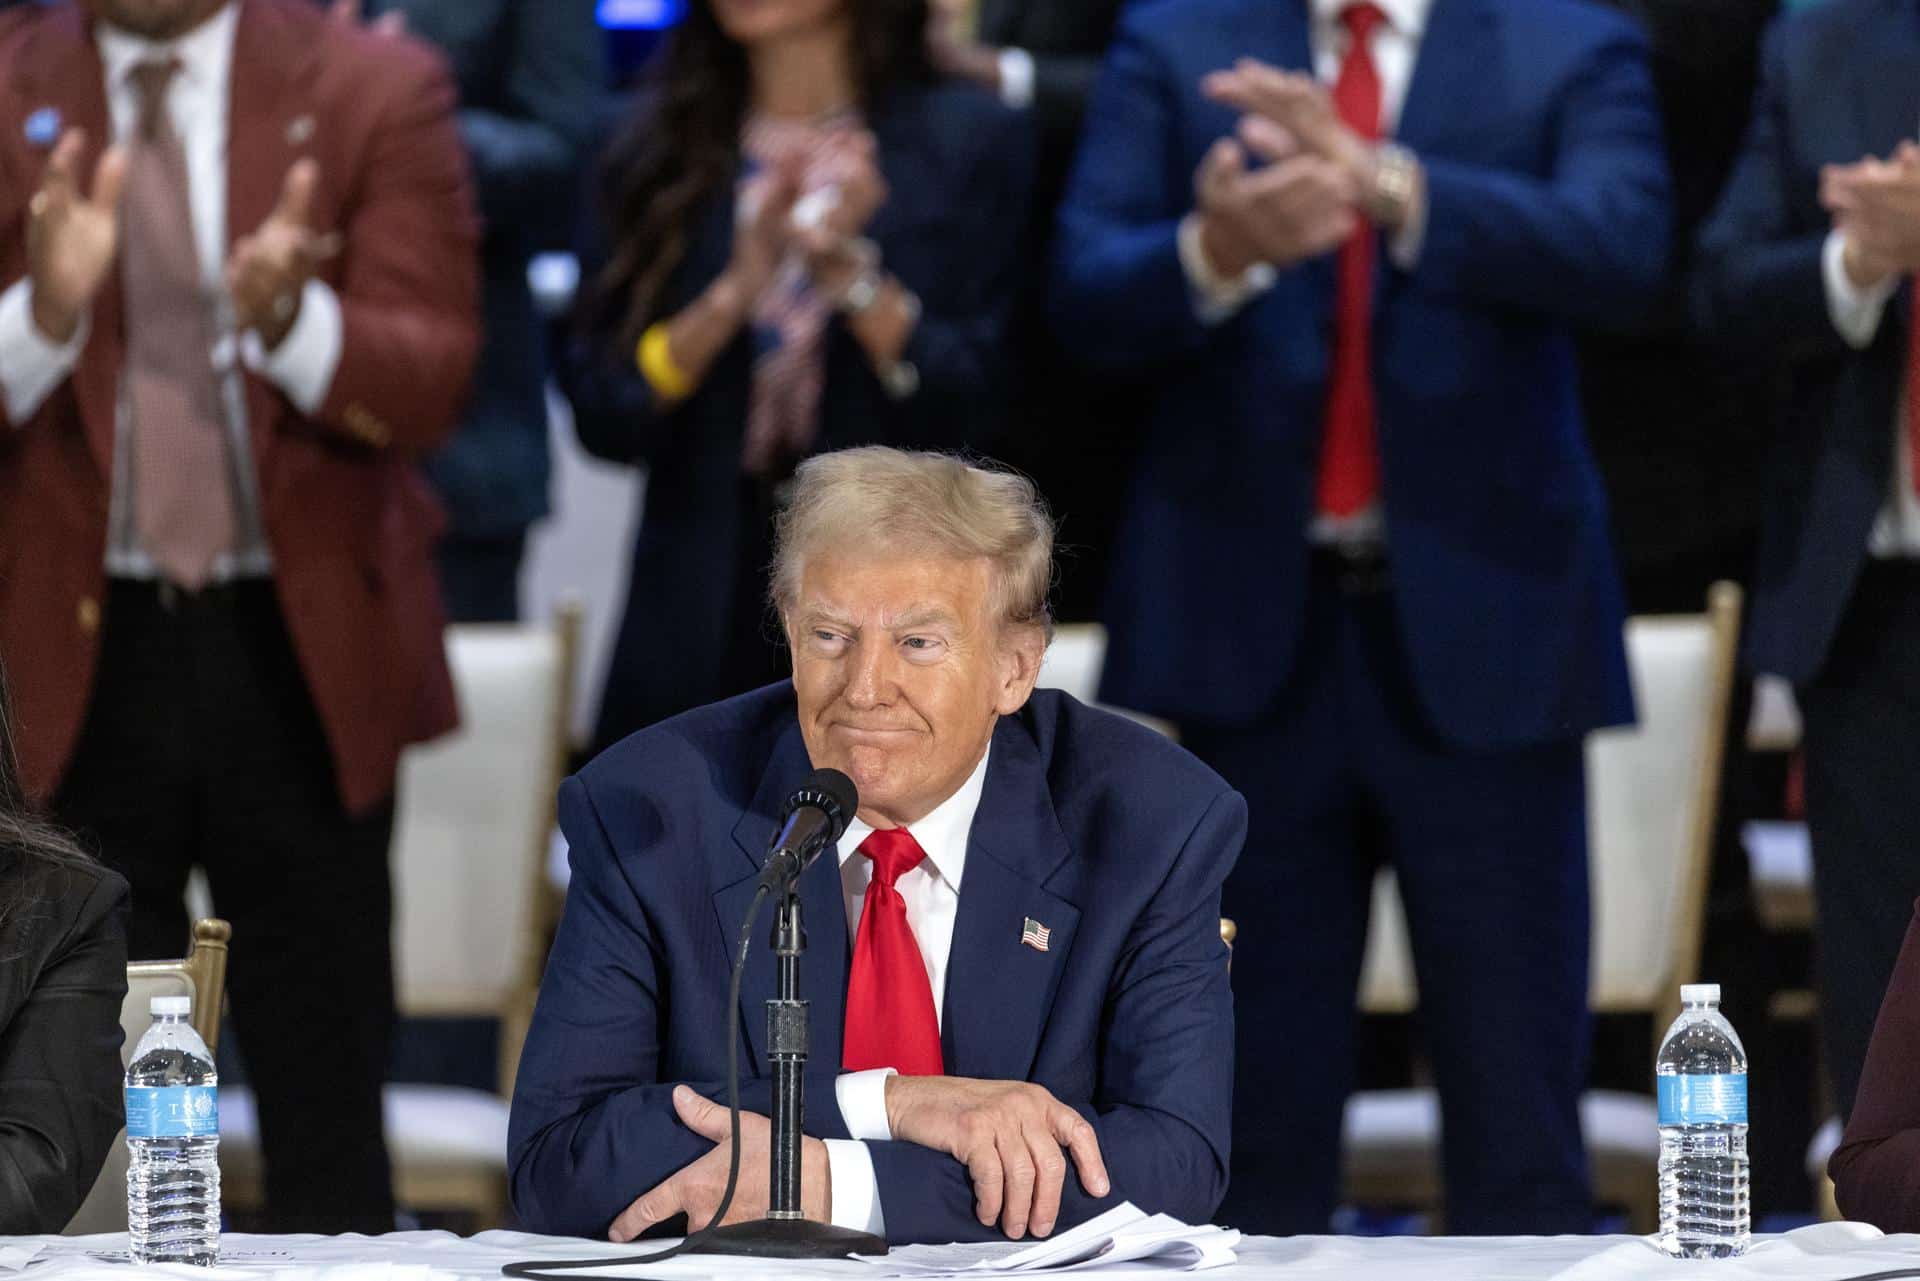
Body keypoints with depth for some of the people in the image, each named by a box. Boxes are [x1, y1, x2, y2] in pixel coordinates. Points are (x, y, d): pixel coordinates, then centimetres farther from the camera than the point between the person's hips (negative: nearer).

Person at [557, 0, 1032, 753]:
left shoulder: (969, 141, 2)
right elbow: (602, 414, 1)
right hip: (700, 628, 2)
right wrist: (737, 291, -15)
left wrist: (851, 274, -19)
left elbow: (969, 408, -4)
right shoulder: (657, 148, 9)